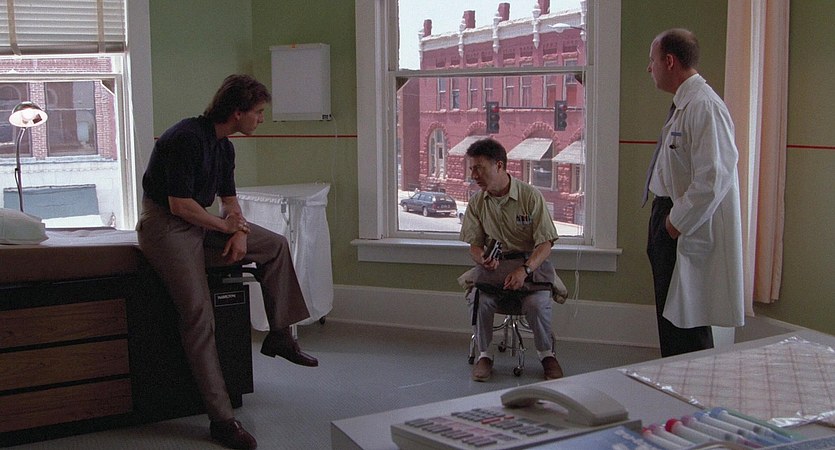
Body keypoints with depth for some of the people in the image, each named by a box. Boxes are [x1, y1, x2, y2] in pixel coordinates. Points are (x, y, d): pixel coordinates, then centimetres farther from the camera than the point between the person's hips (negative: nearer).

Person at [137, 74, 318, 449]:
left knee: (276, 245, 10)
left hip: (200, 223, 10)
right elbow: (180, 204, -23)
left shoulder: (224, 147, 10)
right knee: (199, 313, -22)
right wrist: (231, 227, -12)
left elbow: (229, 200, 16)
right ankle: (221, 419, -21)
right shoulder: (187, 138, -20)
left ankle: (279, 337, 17)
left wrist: (240, 230, -6)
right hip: (165, 225, -10)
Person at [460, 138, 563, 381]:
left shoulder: (531, 196, -9)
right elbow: (474, 243, 9)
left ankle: (547, 354, -2)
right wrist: (482, 259, -16)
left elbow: (545, 243, -12)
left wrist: (525, 270, -28)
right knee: (479, 299, -28)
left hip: (531, 261, -3)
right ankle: (484, 354, -5)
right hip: (494, 263, 3)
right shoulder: (477, 201, 4)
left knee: (537, 302, -31)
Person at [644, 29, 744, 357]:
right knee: (669, 314, 21)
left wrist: (677, 223, -20)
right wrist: (664, 219, 12)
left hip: (688, 231, -11)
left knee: (686, 324, -3)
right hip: (670, 216, 11)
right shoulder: (683, 104, 12)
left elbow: (713, 178, -28)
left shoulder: (703, 106, -20)